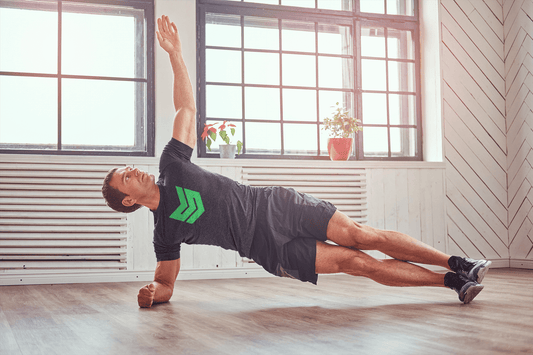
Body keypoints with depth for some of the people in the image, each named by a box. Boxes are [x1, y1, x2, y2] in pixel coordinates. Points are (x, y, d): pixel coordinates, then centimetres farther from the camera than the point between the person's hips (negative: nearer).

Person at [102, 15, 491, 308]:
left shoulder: (171, 166, 7)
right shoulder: (164, 231, 3)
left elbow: (187, 108, 6)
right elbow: (167, 279, 11)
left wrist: (176, 54, -2)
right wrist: (154, 290, -14)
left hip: (276, 206, 2)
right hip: (270, 248, -2)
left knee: (360, 235, -13)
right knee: (356, 262, -13)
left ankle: (457, 263, -5)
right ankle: (451, 281, -5)